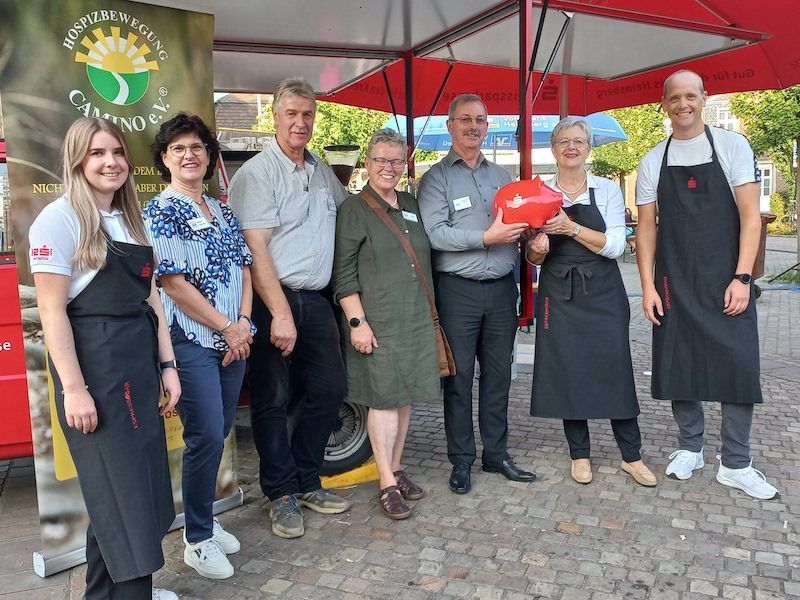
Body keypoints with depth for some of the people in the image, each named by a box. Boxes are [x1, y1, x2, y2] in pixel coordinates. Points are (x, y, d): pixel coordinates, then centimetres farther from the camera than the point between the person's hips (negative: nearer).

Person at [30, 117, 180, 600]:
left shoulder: (132, 220, 14)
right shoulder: (60, 218, -9)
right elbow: (52, 311, -13)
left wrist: (167, 366, 9)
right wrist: (73, 390, -16)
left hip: (140, 365, 8)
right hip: (94, 365, -7)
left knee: (143, 483, 14)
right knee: (120, 491, -1)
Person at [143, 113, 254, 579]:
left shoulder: (222, 211, 14)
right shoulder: (160, 211, -6)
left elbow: (244, 268, 13)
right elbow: (174, 282, -14)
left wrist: (244, 322, -3)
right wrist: (227, 328, -11)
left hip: (234, 338, 6)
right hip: (192, 340, -6)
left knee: (219, 432, 12)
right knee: (207, 435, -5)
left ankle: (205, 519, 29)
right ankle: (198, 539, 12)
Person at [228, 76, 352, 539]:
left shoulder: (321, 170, 13)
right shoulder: (257, 173, -8)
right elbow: (255, 249, -16)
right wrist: (280, 314, -20)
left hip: (316, 300, 7)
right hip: (272, 301, -7)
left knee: (331, 388, 9)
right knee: (274, 400, 1)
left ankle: (307, 483, 25)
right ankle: (282, 495, 16)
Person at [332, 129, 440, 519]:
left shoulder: (412, 206, 14)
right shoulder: (354, 209, -4)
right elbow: (344, 274, -9)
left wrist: (431, 312, 16)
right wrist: (357, 322, -15)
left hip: (416, 319, 6)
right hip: (378, 321, -6)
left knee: (405, 396, 11)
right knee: (384, 398, -2)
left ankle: (396, 468, 25)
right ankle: (387, 484, 7)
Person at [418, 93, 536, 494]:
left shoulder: (501, 175, 18)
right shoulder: (436, 178, 1)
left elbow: (518, 223, 19)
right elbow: (435, 233, -13)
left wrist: (524, 230, -4)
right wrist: (487, 238, -19)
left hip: (501, 288, 5)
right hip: (458, 291, -5)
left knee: (498, 375, 11)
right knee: (459, 377, 2)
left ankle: (496, 454, 23)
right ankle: (461, 460, 14)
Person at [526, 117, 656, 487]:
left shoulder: (607, 190, 2)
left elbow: (615, 246, -8)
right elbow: (533, 258, 8)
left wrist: (572, 228, -20)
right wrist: (537, 249, -16)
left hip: (602, 293, -1)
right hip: (559, 294, 1)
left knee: (615, 370, 0)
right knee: (566, 372, 4)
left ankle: (631, 456, 15)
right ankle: (579, 453, 20)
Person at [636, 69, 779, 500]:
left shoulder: (732, 145, 0)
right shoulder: (653, 161, 6)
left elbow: (750, 217, -4)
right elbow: (646, 228, 6)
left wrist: (742, 278, -12)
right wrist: (648, 286, -2)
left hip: (726, 282, -2)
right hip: (674, 284, 2)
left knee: (738, 366, -2)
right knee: (677, 365, 7)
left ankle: (735, 464, 12)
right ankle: (690, 447, 26)